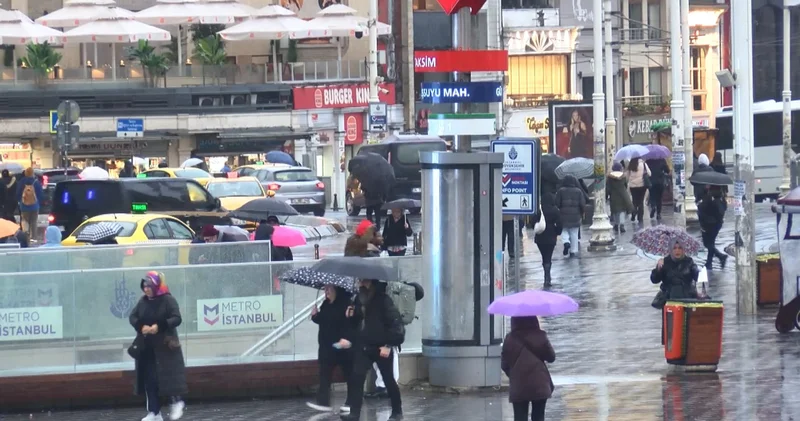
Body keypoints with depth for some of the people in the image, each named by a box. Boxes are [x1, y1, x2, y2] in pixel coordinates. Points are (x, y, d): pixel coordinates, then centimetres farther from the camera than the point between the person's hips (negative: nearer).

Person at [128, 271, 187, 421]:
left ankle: (176, 403, 18)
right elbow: (132, 316, 5)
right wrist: (141, 326, -15)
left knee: (168, 376, -5)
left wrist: (159, 326, -27)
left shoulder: (168, 300, -8)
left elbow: (177, 318, -16)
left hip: (165, 345, -5)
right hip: (146, 346, 5)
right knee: (149, 379, 3)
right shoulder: (143, 301, 8)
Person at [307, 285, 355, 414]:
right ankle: (323, 401, 5)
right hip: (327, 345, 8)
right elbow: (322, 320, 22)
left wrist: (348, 338, -33)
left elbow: (352, 323, -22)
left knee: (349, 374, 3)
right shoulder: (326, 304, 10)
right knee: (325, 374, 4)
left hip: (342, 346, -8)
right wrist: (315, 316, 1)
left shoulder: (346, 303, -14)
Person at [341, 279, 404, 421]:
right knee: (356, 378, -6)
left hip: (382, 347, -5)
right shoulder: (360, 300, 5)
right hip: (364, 346, 5)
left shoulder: (383, 300, -15)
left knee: (388, 380, 7)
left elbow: (396, 323, -17)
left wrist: (389, 345, -20)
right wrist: (351, 315, -4)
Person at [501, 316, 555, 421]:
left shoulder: (510, 339, -4)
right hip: (539, 385, 0)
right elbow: (551, 357, 6)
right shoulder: (540, 337, -5)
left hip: (518, 387, 0)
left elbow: (504, 364, 2)